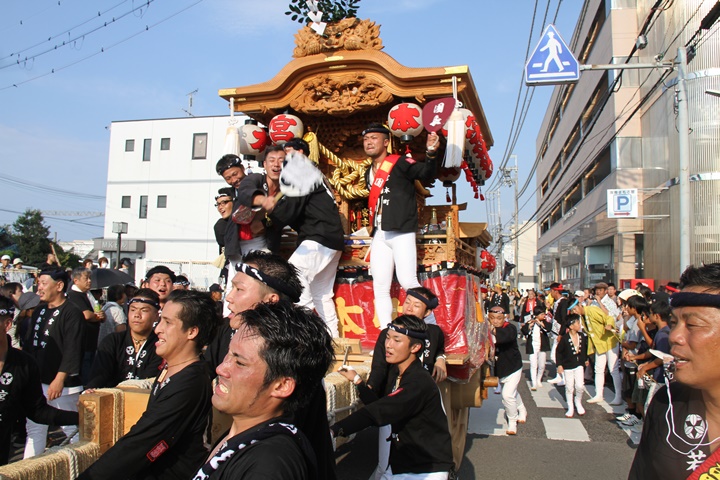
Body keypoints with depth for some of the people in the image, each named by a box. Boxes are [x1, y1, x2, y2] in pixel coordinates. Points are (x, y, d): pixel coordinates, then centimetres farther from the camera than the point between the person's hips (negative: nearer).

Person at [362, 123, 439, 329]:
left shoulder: (400, 162, -3)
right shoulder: (369, 173, 18)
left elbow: (425, 173, -18)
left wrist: (431, 153, -36)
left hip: (401, 232, -7)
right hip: (379, 235, 7)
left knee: (408, 281, -16)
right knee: (380, 288, 4)